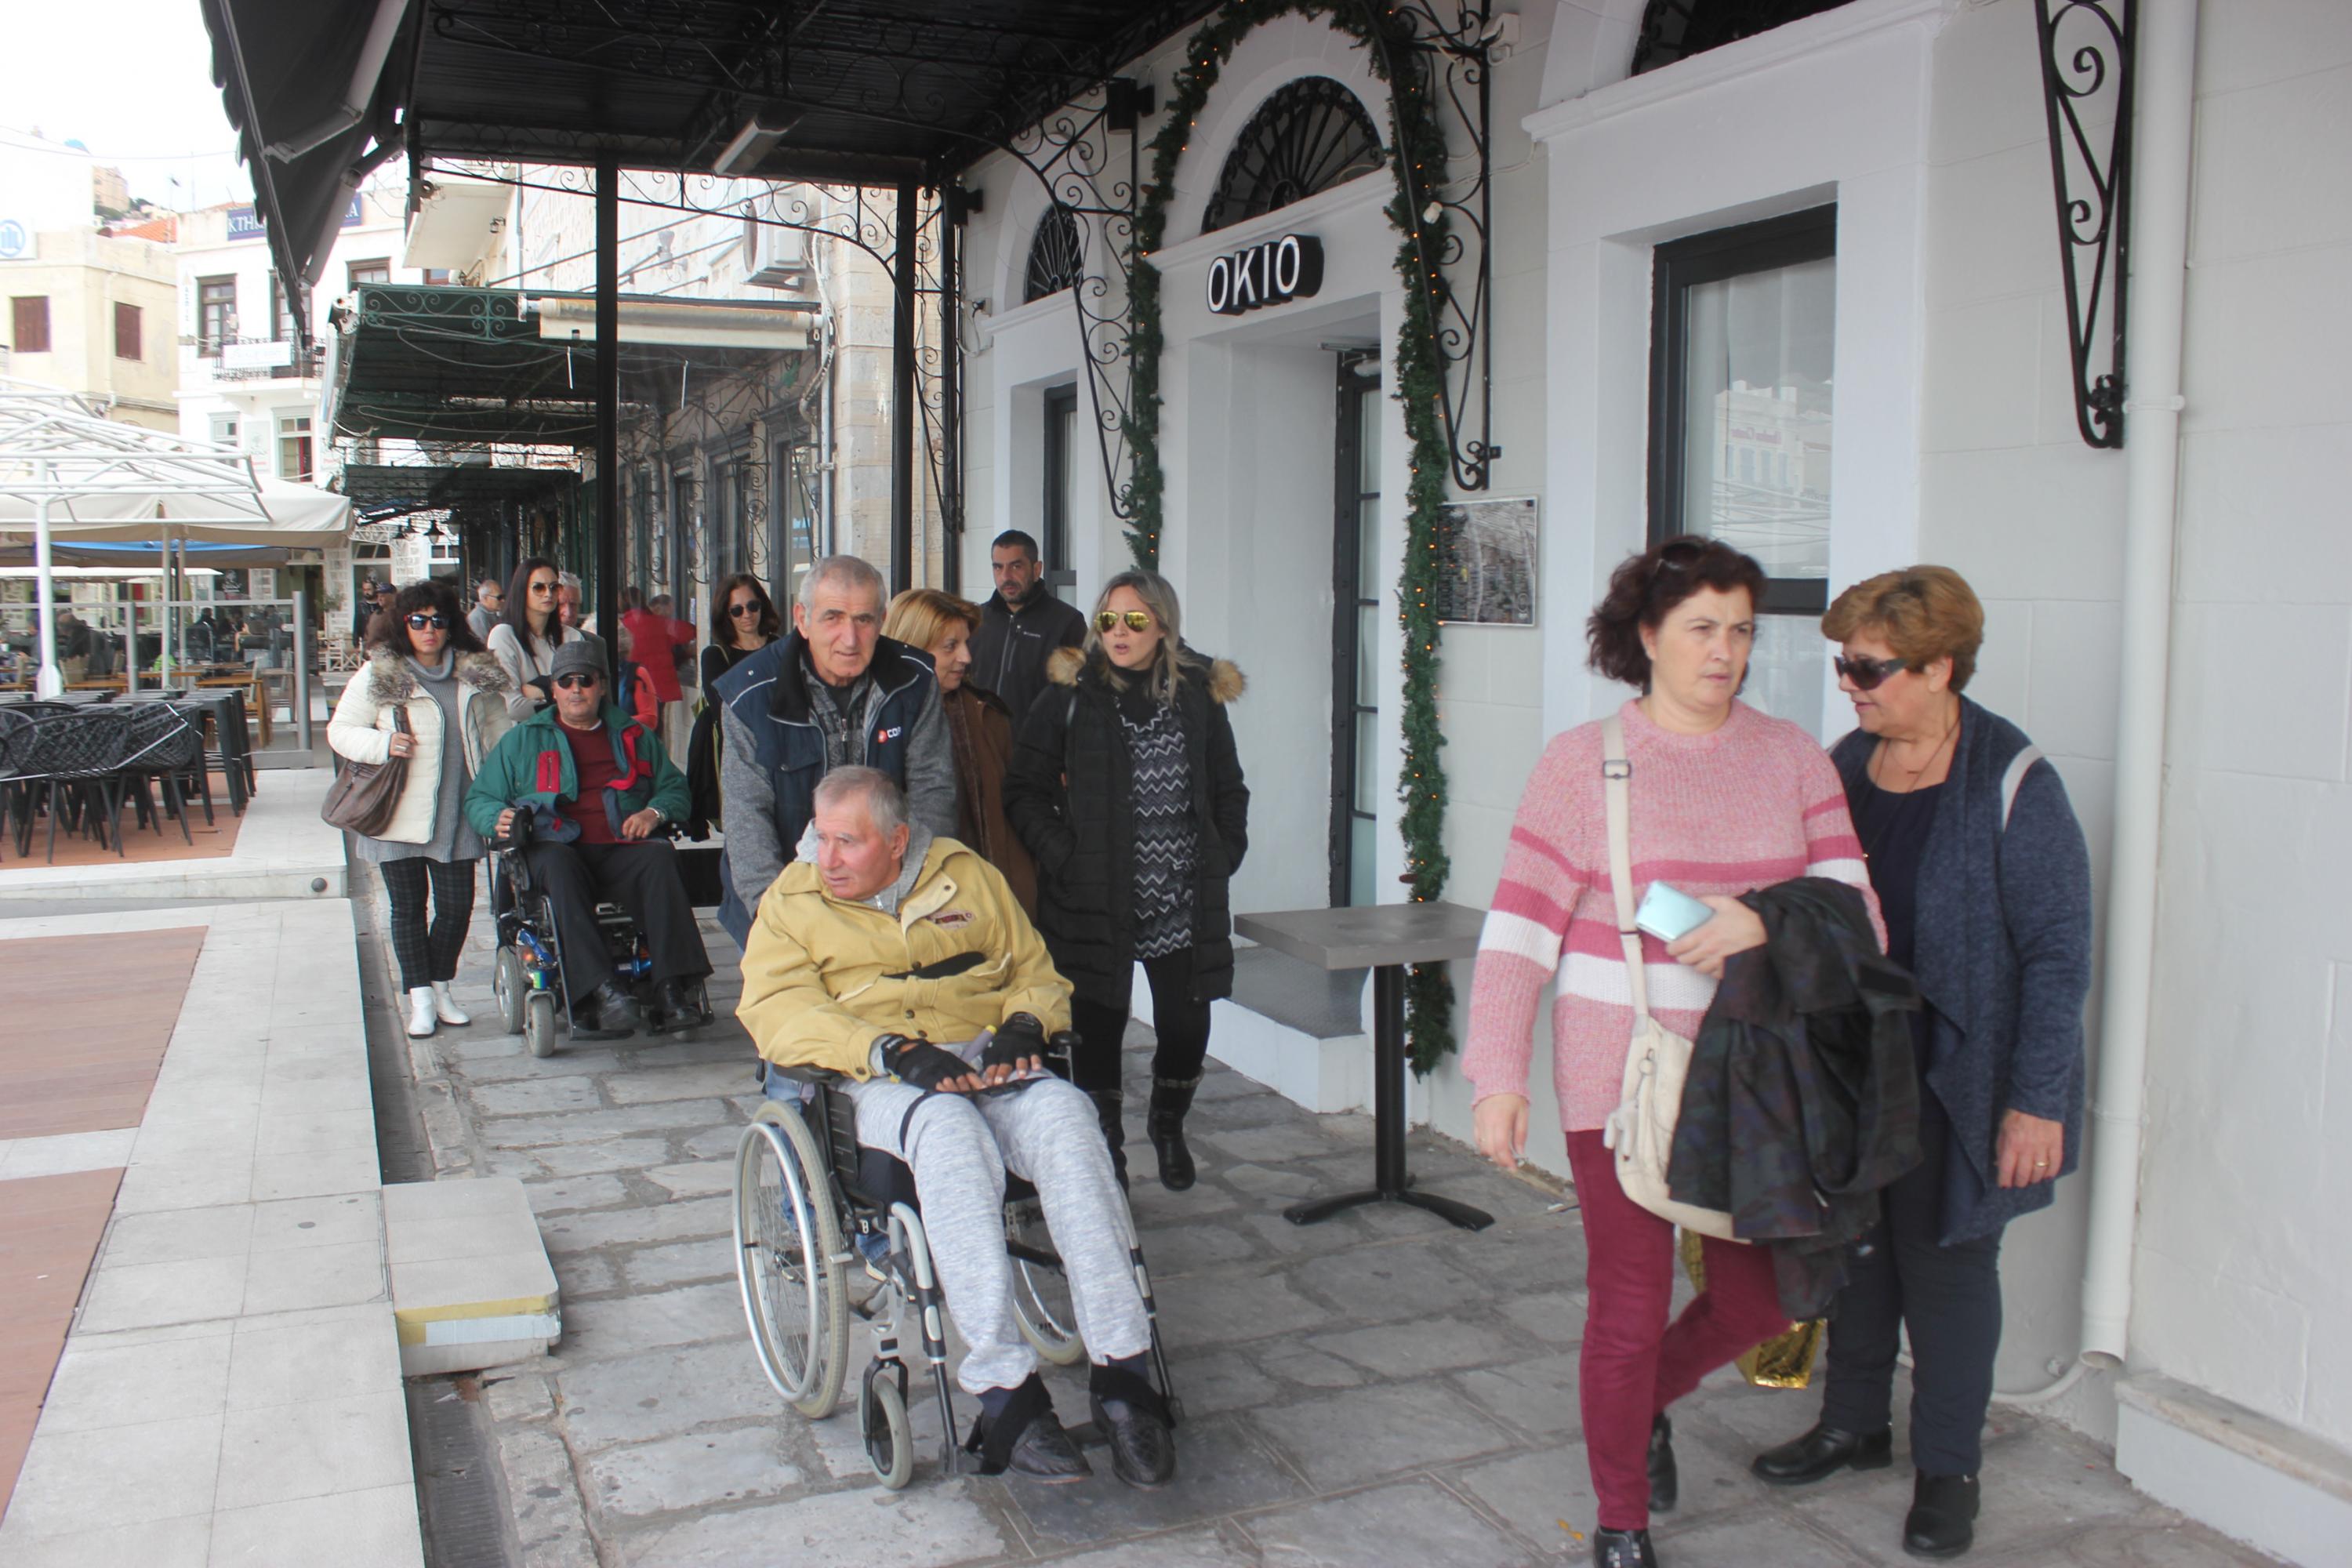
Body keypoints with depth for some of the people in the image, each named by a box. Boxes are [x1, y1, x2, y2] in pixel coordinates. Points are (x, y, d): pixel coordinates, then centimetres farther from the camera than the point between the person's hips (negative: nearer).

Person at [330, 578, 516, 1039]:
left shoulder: (475, 675, 8)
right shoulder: (378, 675, -1)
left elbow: (498, 730, 16)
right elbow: (339, 730, 1)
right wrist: (383, 744, -17)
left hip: (455, 815, 3)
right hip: (400, 816, -2)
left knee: (457, 905, 4)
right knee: (408, 907, 4)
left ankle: (440, 989, 22)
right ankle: (420, 998, 13)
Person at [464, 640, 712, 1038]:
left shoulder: (635, 736, 26)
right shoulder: (523, 740, 22)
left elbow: (674, 787, 21)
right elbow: (479, 798, 19)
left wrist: (654, 812, -2)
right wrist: (498, 818, -5)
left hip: (623, 849, 1)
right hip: (557, 847, -1)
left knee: (659, 860, -34)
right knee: (559, 866, -38)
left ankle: (674, 990, -44)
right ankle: (602, 991, -50)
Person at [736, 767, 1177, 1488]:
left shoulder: (967, 876, 20)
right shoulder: (792, 902, 14)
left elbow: (1037, 972, 22)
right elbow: (777, 1011, -2)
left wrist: (1024, 1024, -3)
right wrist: (893, 1051, -17)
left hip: (988, 1060, 2)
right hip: (878, 1081, -2)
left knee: (1062, 1114, -34)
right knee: (950, 1131, -39)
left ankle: (1121, 1375, -33)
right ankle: (1005, 1393, -40)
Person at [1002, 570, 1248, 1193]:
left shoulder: (1198, 695, 8)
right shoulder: (1070, 696, 0)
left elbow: (1229, 789, 17)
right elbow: (1025, 793, 1)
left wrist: (1223, 857, 5)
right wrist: (1063, 858, -10)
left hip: (1184, 902, 2)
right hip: (1096, 901, -2)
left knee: (1187, 1028, 3)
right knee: (1098, 1030, 2)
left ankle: (1168, 1125, 33)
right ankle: (1106, 1152, 23)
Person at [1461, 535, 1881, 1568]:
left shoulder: (1790, 757, 5)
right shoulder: (1582, 763, -5)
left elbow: (1854, 904, 0)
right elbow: (1519, 930, -8)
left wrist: (1770, 918, -21)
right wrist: (1498, 1075, -13)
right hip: (1620, 1081, -3)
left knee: (1761, 1299, 11)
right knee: (1629, 1308, 6)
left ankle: (1650, 1402, 44)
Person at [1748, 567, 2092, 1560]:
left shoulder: (2012, 784, -15)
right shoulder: (1843, 767, 2)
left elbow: (2058, 950, -14)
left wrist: (2037, 1099, -15)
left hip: (1954, 1081, -5)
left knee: (1947, 1256, 7)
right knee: (1855, 1244, 17)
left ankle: (1947, 1466, 26)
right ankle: (1854, 1423, 36)